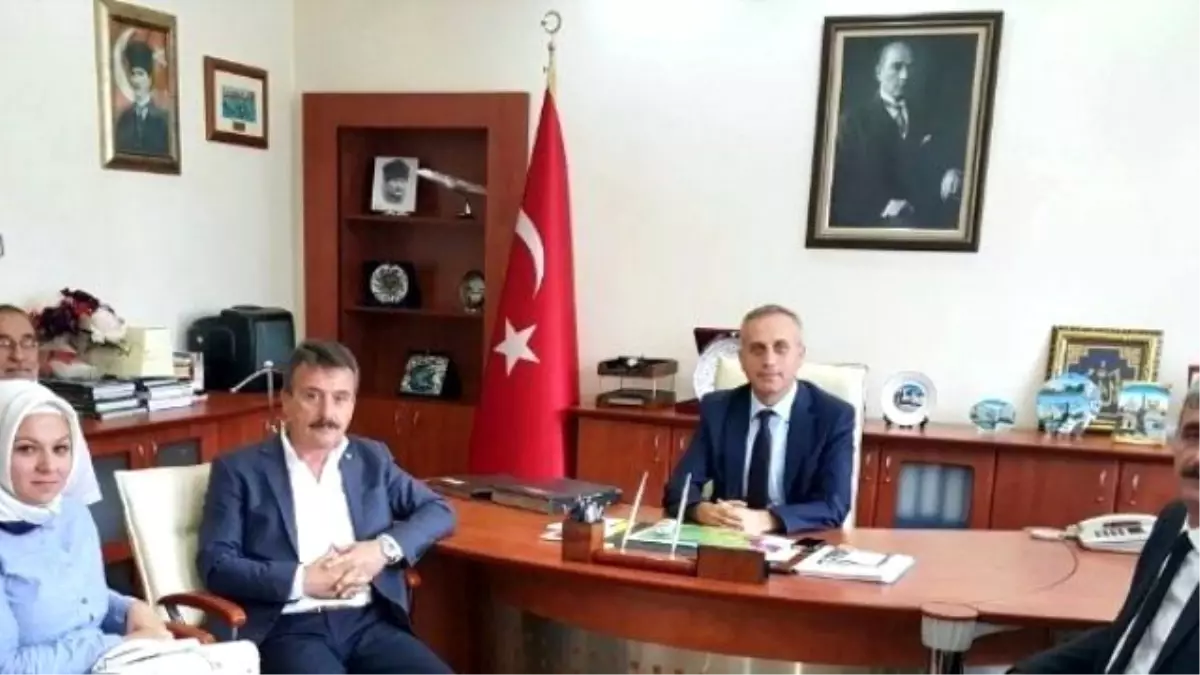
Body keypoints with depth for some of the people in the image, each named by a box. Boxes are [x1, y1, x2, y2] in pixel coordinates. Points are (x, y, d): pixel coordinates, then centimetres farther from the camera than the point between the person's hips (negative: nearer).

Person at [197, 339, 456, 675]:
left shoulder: (373, 458, 18)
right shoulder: (240, 469, 8)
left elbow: (439, 511, 15)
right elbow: (215, 564, 1)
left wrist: (385, 548, -4)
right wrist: (302, 581, -11)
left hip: (370, 621, 3)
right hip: (290, 628, -3)